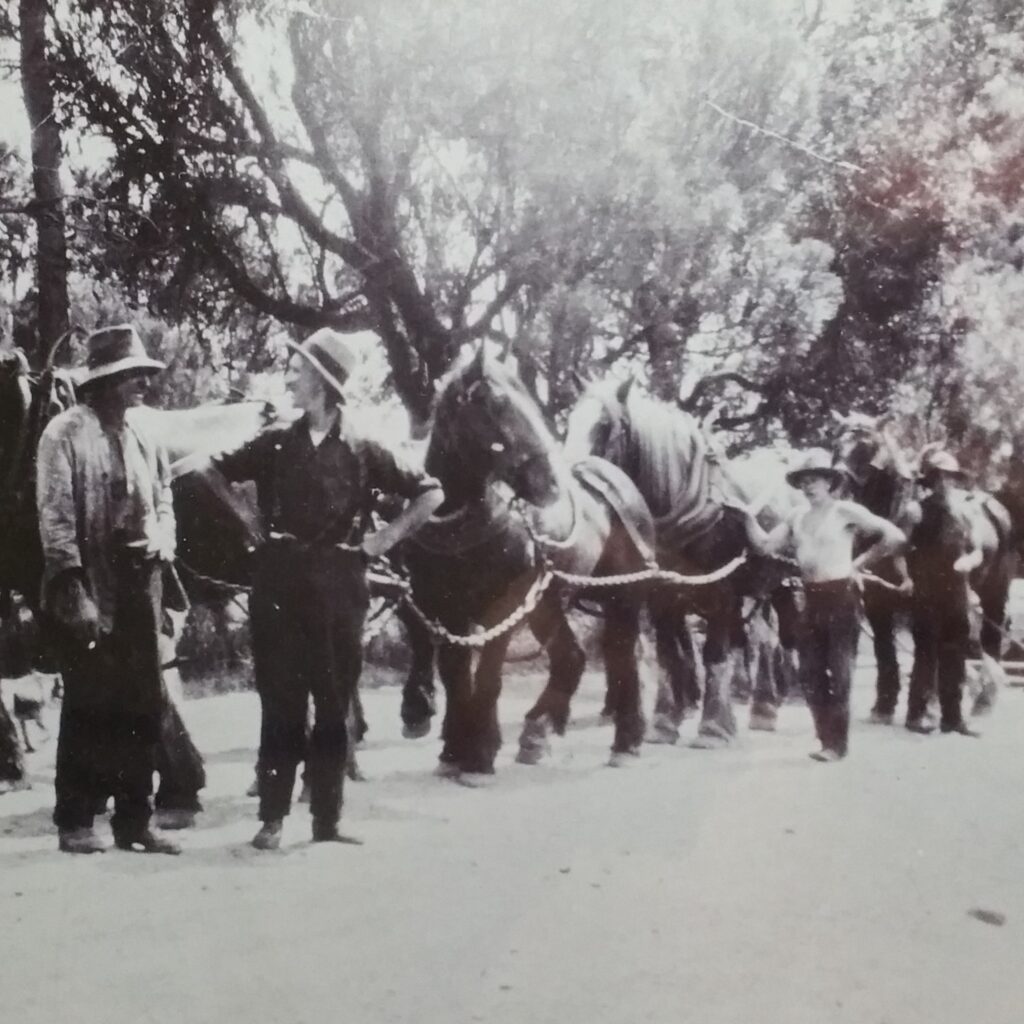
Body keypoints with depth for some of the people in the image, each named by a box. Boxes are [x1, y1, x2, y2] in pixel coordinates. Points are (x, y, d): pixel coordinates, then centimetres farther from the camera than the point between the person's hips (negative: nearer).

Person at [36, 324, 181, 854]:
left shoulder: (146, 442, 14)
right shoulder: (65, 433, -6)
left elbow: (164, 507, 20)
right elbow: (55, 518, -11)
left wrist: (159, 540, -3)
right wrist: (74, 590, -17)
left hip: (139, 592, 6)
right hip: (88, 595, -6)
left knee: (142, 708, 7)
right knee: (88, 707, -1)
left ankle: (134, 820, 17)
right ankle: (75, 823, 10)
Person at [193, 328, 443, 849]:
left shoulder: (361, 451, 2)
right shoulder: (277, 443, 6)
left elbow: (429, 494, 7)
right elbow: (213, 471, 15)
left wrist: (385, 538, 1)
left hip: (338, 585, -1)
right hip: (280, 581, 1)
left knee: (333, 704, 6)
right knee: (280, 702, 3)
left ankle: (327, 819, 15)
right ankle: (272, 817, 10)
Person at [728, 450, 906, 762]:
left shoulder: (846, 512, -6)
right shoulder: (797, 518, 11)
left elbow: (895, 537, -10)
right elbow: (765, 546, 9)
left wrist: (860, 562, -5)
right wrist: (749, 518, -3)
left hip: (841, 595, -6)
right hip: (812, 598, 6)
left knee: (838, 672, -1)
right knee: (810, 673, 9)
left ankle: (837, 744, 6)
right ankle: (826, 737, 20)